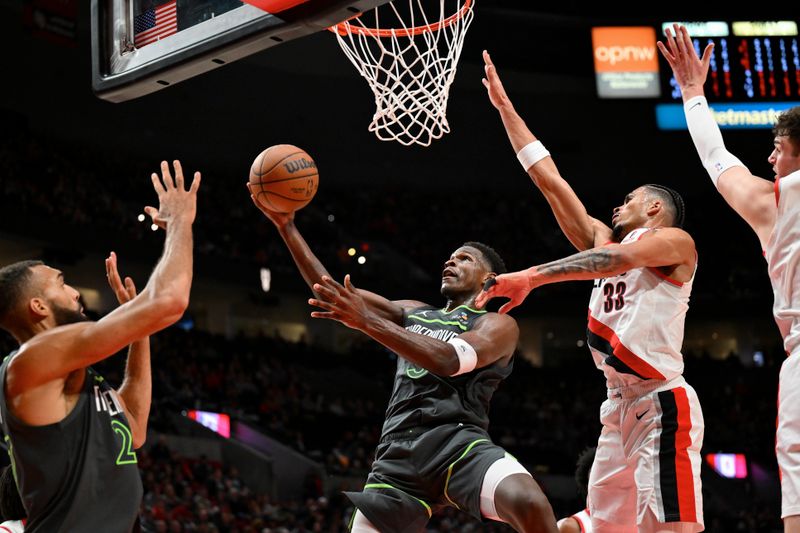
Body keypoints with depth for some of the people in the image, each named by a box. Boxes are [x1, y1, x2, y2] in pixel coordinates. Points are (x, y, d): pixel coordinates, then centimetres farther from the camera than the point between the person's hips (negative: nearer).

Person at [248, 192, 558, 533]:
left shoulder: (498, 325, 8)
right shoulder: (414, 313, 28)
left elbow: (449, 360, -13)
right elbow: (330, 292, 24)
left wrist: (367, 321, -17)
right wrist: (286, 226, 17)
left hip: (457, 441, -5)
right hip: (398, 454, 5)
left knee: (530, 504, -33)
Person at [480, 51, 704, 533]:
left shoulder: (675, 241, 1)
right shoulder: (606, 240, 21)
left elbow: (615, 259, -19)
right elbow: (550, 180, 21)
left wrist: (531, 277, -29)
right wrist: (505, 107, 21)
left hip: (662, 402, -8)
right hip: (620, 404, 8)